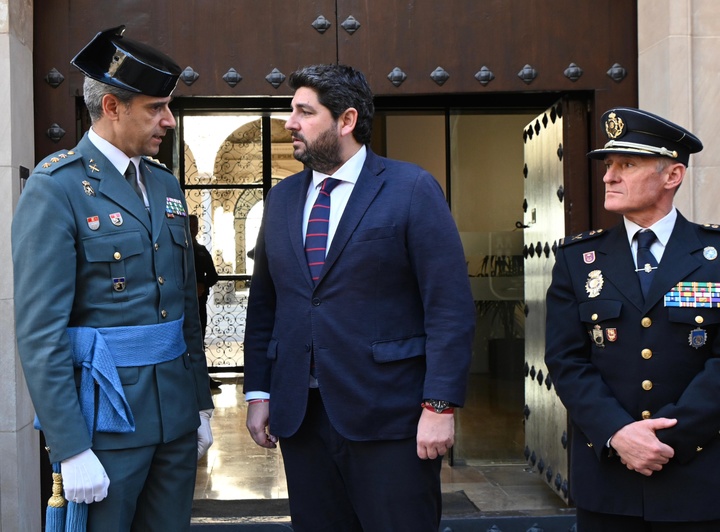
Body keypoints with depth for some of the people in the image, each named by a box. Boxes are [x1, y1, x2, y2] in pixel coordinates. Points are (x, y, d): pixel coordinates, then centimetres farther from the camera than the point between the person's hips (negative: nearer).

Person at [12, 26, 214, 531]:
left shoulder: (166, 185, 11)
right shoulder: (57, 187, -11)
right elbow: (40, 330, -15)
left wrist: (202, 404, 15)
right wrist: (71, 450, -16)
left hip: (176, 410, 7)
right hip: (105, 413, -6)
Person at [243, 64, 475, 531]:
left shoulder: (412, 189, -5)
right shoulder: (282, 198, 12)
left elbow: (450, 306, -9)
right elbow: (263, 303, 15)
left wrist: (441, 406, -14)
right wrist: (258, 392, 9)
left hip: (388, 417, -5)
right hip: (299, 417, 5)